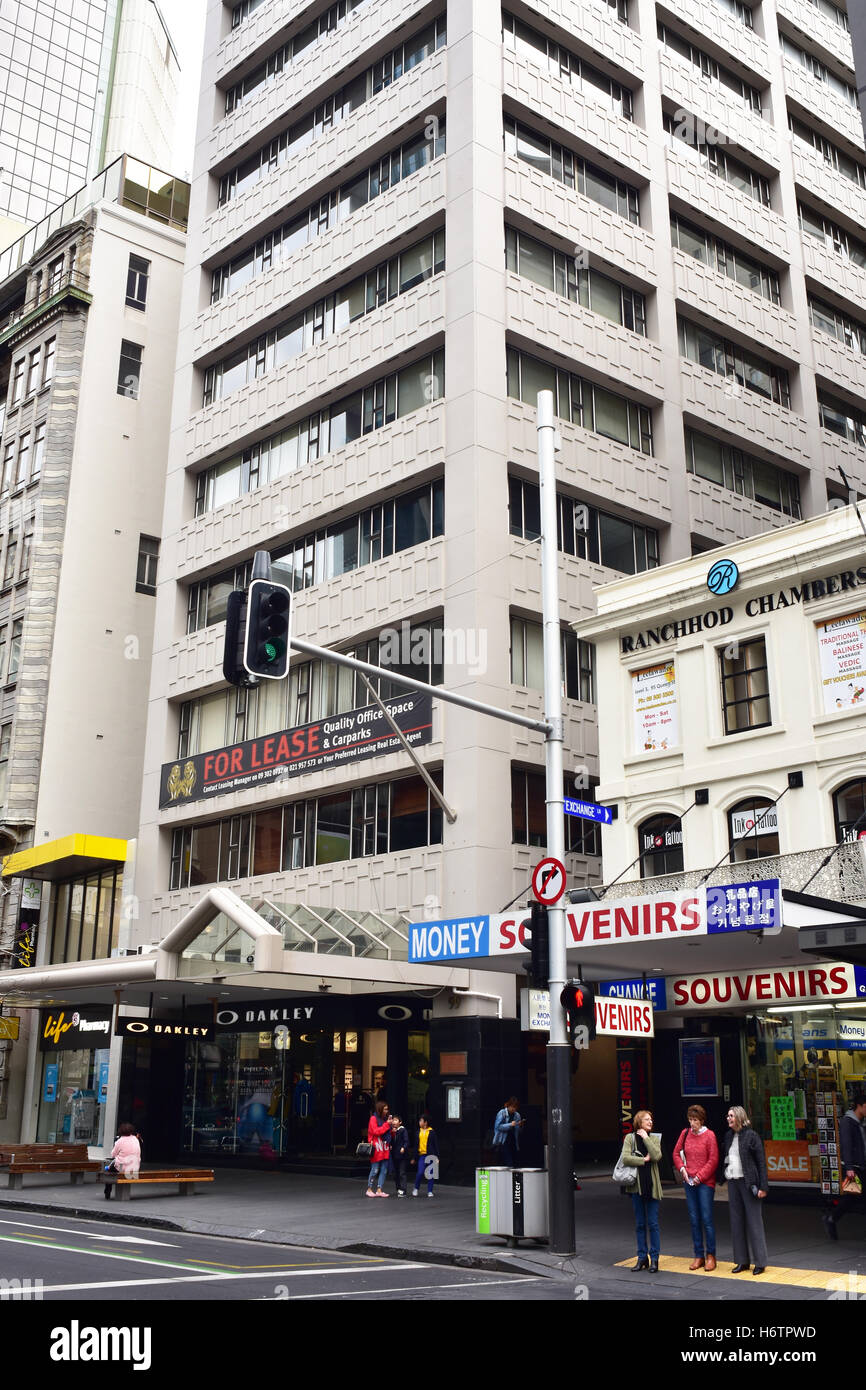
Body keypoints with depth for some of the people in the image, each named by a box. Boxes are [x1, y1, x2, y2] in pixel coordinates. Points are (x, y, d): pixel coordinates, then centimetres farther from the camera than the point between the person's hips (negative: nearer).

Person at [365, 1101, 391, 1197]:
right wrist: (387, 1124, -16)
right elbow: (376, 1131, -15)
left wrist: (392, 1131, 1)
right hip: (376, 1148, -7)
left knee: (384, 1170, 4)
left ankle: (379, 1190, 8)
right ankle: (369, 1189, 8)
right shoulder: (374, 1118, -5)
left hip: (385, 1149, 7)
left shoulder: (385, 1118, 14)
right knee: (375, 1170, -4)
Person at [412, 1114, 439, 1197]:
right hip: (422, 1155, 2)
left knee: (430, 1174, 1)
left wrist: (437, 1157, -3)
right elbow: (416, 1144, 14)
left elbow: (436, 1144, 1)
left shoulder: (432, 1132, -1)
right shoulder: (419, 1131, 9)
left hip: (430, 1155, -2)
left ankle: (430, 1191, 11)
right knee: (420, 1173, -8)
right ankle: (416, 1188, 12)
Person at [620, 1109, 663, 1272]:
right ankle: (642, 1257, 16)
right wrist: (644, 1160, -10)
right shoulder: (630, 1138, 2)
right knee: (640, 1224, 7)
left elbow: (657, 1156, -12)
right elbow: (625, 1158, -11)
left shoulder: (654, 1139, 6)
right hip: (637, 1185, 0)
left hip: (652, 1185, 0)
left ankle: (654, 1259, 5)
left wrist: (646, 1137, -9)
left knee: (653, 1223, -1)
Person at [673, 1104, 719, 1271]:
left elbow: (713, 1160, -8)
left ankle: (710, 1256, 7)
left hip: (705, 1182, -4)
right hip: (689, 1182, 4)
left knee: (707, 1219, -4)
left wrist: (700, 1176, -10)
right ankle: (699, 1256, 15)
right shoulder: (685, 1133, 6)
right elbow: (676, 1153, 15)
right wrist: (682, 1168, 0)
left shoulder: (709, 1135, -8)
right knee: (694, 1220, 7)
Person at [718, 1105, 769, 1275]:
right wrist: (721, 1177, 10)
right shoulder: (729, 1136, 10)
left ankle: (760, 1262, 5)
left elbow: (761, 1162, -9)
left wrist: (763, 1186, -13)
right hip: (732, 1182, 6)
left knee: (754, 1221, -2)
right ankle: (742, 1261, 16)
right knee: (736, 1221, 8)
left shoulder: (751, 1136, -8)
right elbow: (723, 1157, 16)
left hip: (748, 1182, -6)